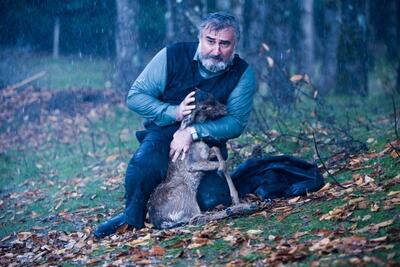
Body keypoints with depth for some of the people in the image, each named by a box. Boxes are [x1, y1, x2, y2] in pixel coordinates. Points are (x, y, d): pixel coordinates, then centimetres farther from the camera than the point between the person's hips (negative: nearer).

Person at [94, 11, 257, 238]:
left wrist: (193, 132, -30)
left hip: (209, 141, 1)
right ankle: (132, 216, -10)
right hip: (165, 131, -1)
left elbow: (236, 122, -16)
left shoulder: (243, 74, -10)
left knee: (213, 201, -23)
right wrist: (174, 113, -24)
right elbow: (135, 96, -8)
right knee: (144, 163, -35)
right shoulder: (173, 56, -11)